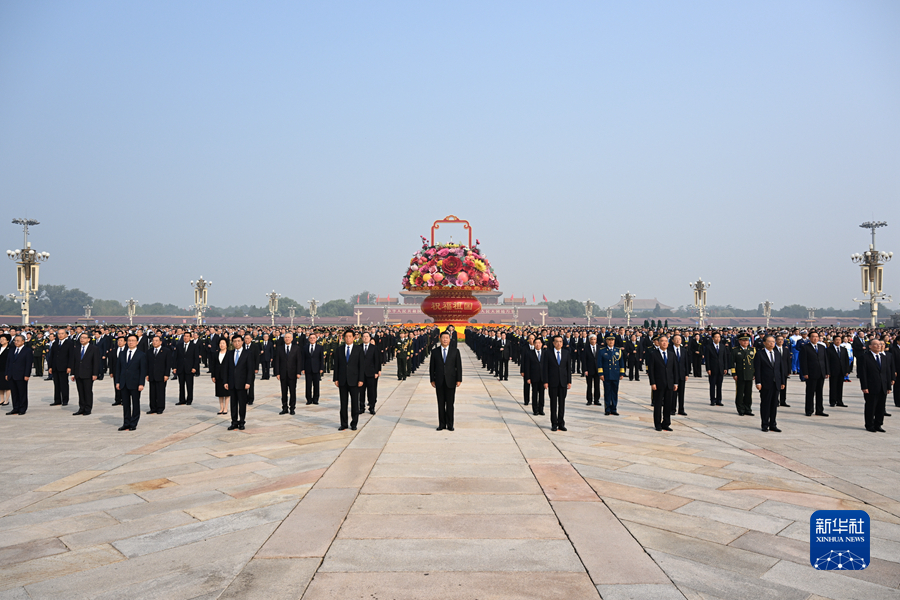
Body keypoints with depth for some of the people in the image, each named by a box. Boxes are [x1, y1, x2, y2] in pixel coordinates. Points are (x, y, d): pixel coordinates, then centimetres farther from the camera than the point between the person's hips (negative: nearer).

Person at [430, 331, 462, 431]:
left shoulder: (455, 351, 4)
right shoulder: (435, 351, 6)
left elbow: (459, 366, 3)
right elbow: (432, 367, 7)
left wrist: (459, 379, -3)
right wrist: (432, 379, 2)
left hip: (450, 381, -1)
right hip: (439, 381, 1)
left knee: (450, 404, 2)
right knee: (441, 404, 5)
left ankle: (450, 424, 10)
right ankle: (441, 424, 13)